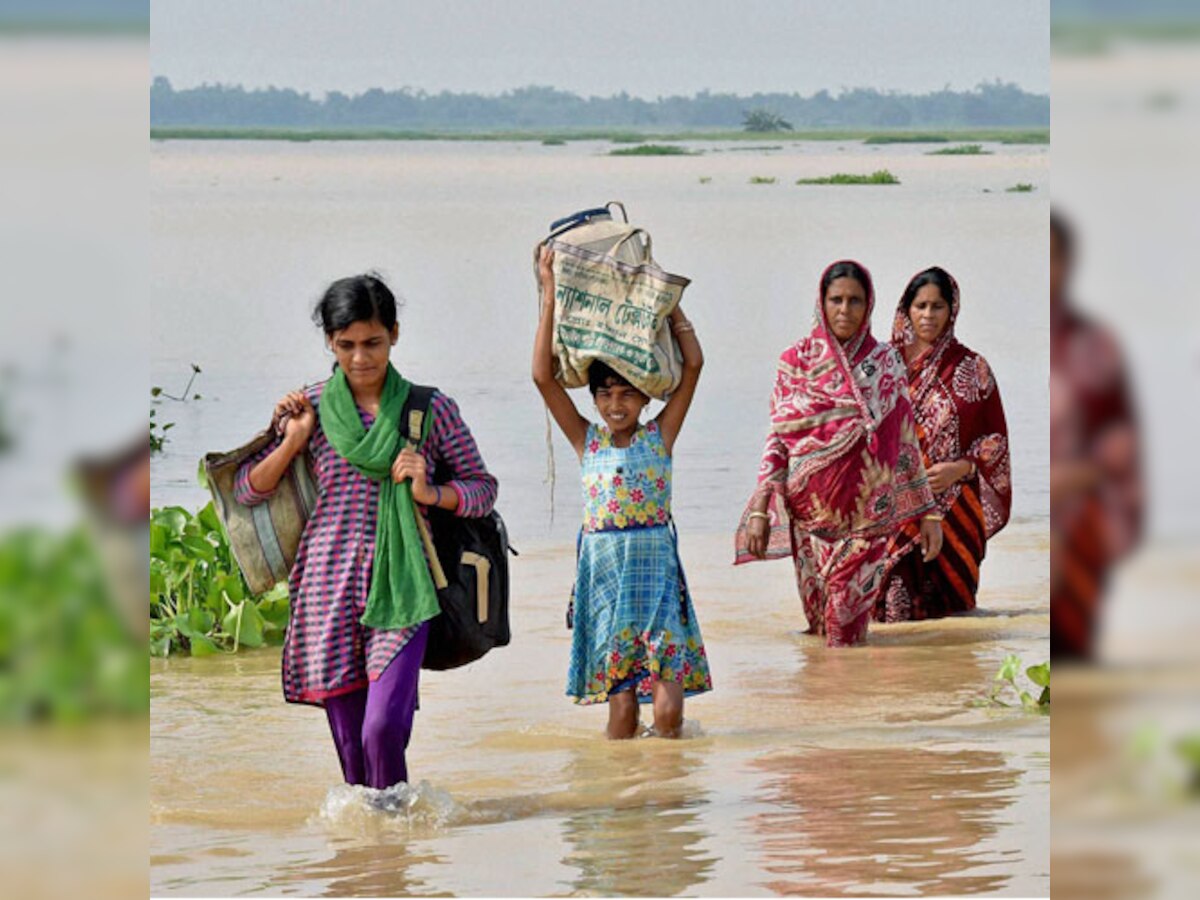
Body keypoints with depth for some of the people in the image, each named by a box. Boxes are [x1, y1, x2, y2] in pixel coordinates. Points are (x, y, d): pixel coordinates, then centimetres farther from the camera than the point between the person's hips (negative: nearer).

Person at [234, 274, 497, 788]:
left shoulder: (431, 409, 2)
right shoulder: (310, 408, 5)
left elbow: (483, 489, 9)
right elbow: (247, 491, 10)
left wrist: (430, 493, -9)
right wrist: (292, 442, -5)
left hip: (399, 588, -2)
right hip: (329, 586, 2)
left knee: (383, 727, -20)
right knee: (349, 744, 3)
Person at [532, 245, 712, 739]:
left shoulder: (660, 436, 5)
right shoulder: (587, 440, 7)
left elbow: (693, 365, -1)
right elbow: (543, 376, -1)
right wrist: (550, 297, -3)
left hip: (655, 566, -1)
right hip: (603, 568, 1)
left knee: (668, 707, -9)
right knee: (620, 704, -3)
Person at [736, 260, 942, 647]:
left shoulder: (884, 362, 6)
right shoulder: (797, 361, 4)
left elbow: (905, 442, 8)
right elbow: (777, 440, 2)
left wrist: (928, 513, 5)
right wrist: (760, 510, -7)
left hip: (866, 512, 0)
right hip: (812, 511, 0)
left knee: (850, 613, -5)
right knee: (819, 609, 4)